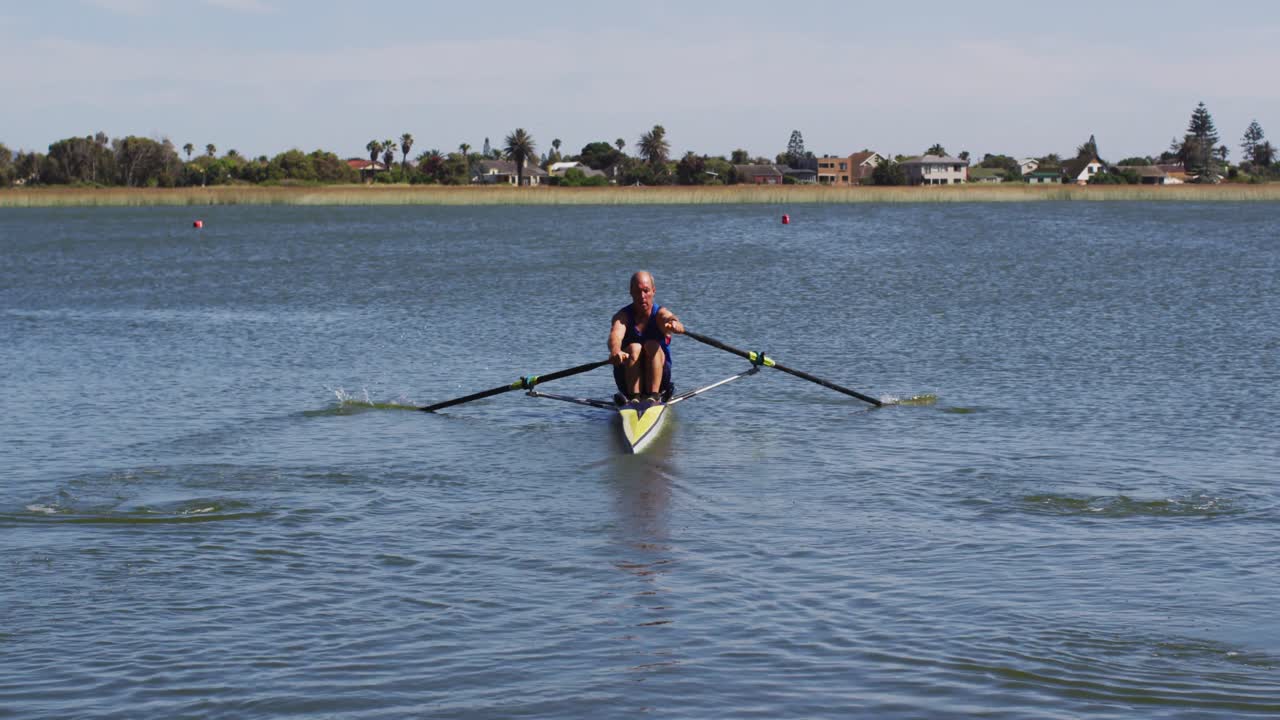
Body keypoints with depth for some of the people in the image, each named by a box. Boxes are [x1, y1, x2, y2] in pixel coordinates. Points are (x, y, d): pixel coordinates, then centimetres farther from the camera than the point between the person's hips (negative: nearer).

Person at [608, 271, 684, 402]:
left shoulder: (661, 314, -7)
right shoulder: (623, 316, -6)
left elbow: (679, 327, -31)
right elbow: (615, 335, -28)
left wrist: (673, 325, -58)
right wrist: (615, 351, -53)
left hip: (658, 378, 0)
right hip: (627, 380, 0)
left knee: (652, 346, -26)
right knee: (633, 348, -26)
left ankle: (653, 396, -33)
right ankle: (634, 397, -35)